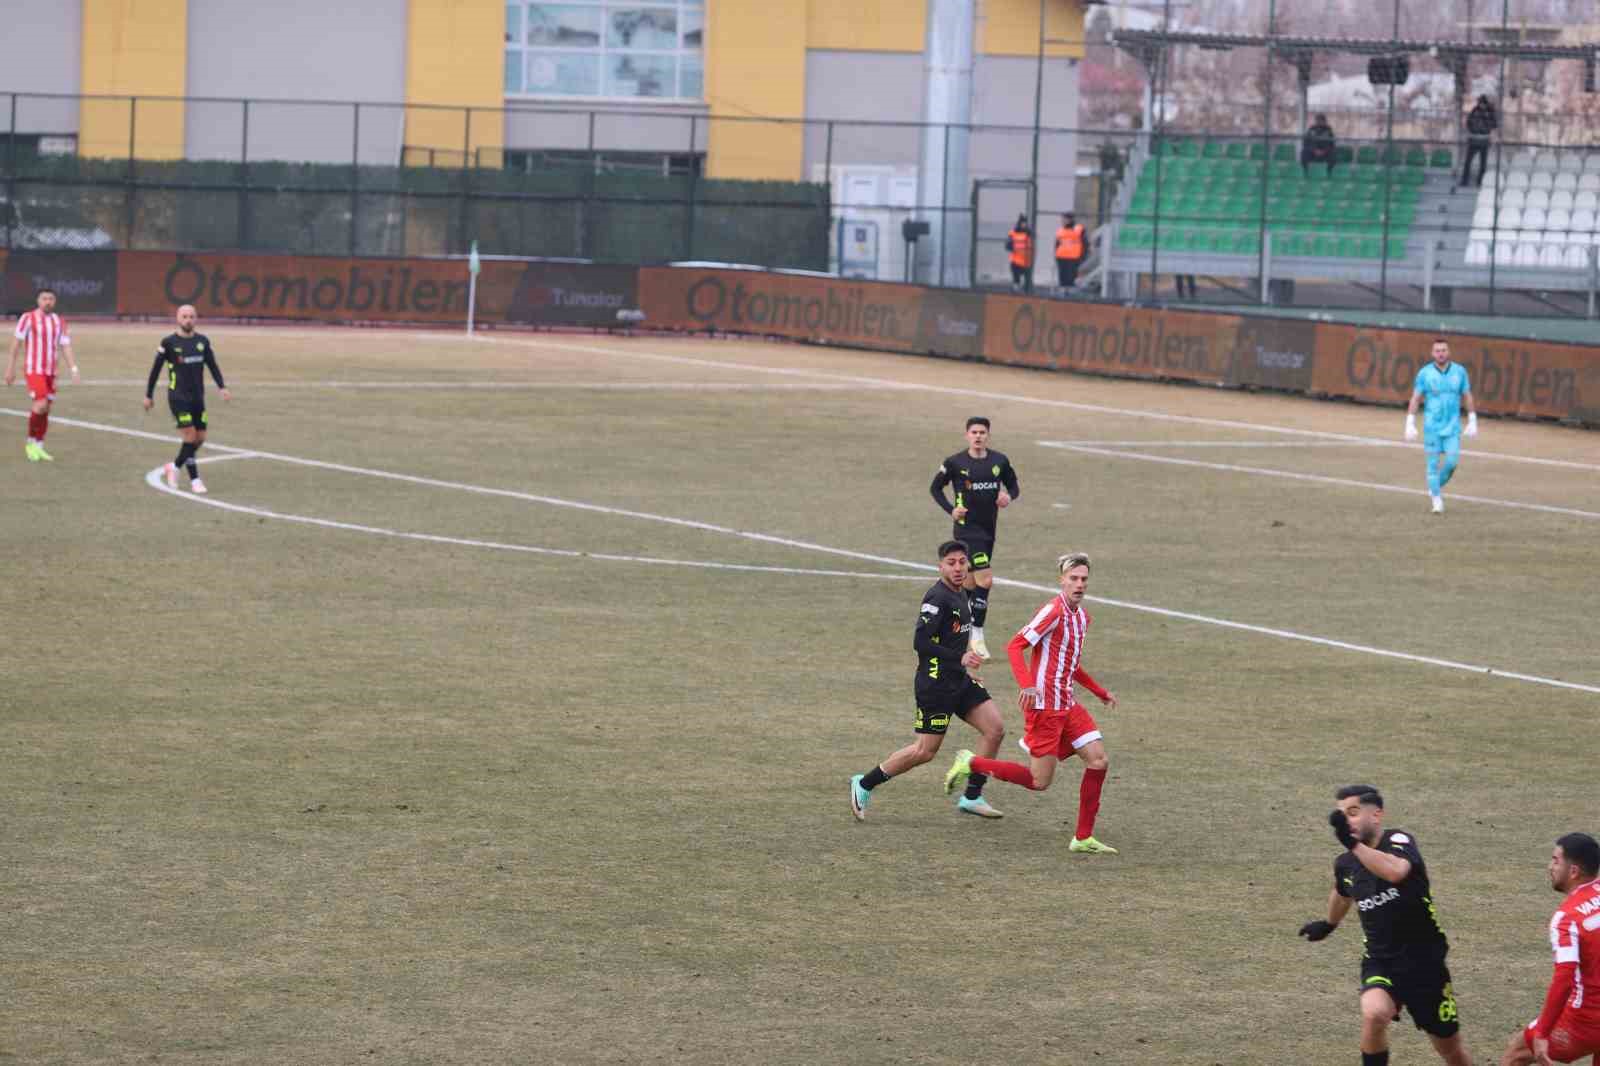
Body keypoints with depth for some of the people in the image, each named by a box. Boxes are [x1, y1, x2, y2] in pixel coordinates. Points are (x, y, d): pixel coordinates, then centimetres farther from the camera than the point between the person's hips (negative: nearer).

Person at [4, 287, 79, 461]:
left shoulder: (60, 322, 8)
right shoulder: (28, 318, -5)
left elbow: (66, 347, 6)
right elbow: (16, 343, -2)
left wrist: (74, 369, -5)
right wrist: (11, 368, -2)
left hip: (50, 372, 5)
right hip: (33, 370, -5)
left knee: (45, 410, 7)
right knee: (40, 405, -17)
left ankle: (39, 447, 16)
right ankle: (31, 443, -2)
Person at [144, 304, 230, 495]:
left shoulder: (203, 341, 5)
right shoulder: (169, 342, -6)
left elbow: (212, 366, 7)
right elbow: (156, 369, 0)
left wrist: (222, 387, -8)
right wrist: (148, 395, 3)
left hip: (198, 398, 5)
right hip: (178, 398, -5)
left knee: (200, 438, 6)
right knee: (190, 438, -12)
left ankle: (174, 467, 28)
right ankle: (194, 480, -1)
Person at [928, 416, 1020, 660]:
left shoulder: (999, 462, 3)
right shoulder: (955, 463, -7)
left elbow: (1013, 485, 15)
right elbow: (935, 487, 6)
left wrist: (1009, 496, -8)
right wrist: (951, 510, -8)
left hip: (989, 530, 5)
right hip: (966, 529, -5)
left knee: (971, 584, 14)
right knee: (985, 581, -15)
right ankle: (977, 635, -5)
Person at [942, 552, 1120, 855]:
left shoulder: (1082, 617, 15)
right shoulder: (1054, 611, -14)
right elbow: (1014, 646, -20)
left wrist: (1101, 693, 27)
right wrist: (1026, 685, -33)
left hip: (1067, 705, 8)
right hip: (1044, 706, -8)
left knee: (1098, 760, -3)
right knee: (1039, 782, -6)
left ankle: (1083, 838, 3)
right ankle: (971, 763, 11)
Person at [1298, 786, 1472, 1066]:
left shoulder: (1399, 842, -16)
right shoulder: (1345, 865, 0)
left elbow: (1395, 871, -40)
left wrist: (1353, 843, -42)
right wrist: (1329, 925, 42)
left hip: (1424, 961, -3)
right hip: (1379, 961, 3)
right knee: (1373, 1014, -31)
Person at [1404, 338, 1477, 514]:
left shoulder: (1459, 371, -1)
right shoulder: (1425, 373, -5)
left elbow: (1468, 397, 7)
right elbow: (1415, 399, -4)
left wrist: (1473, 422, 5)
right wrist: (1410, 425, -10)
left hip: (1452, 427, 1)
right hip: (1431, 426, -1)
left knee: (1451, 461, -9)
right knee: (1433, 463, -2)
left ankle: (1438, 485, 21)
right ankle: (1437, 501, 8)